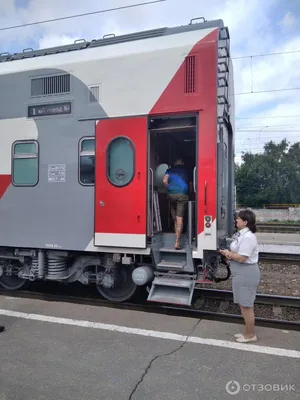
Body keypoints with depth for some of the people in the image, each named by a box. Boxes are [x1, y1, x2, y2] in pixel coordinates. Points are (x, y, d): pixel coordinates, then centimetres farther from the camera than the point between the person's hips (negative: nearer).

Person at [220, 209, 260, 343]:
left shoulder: (247, 237, -23)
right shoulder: (242, 234, 9)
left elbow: (241, 258, -26)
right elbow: (237, 251, 16)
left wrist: (229, 254, -10)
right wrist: (230, 254, -6)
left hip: (246, 274, -11)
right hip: (242, 274, 11)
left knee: (246, 305, 3)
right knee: (245, 305, 19)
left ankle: (250, 335, 20)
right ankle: (248, 332, 33)